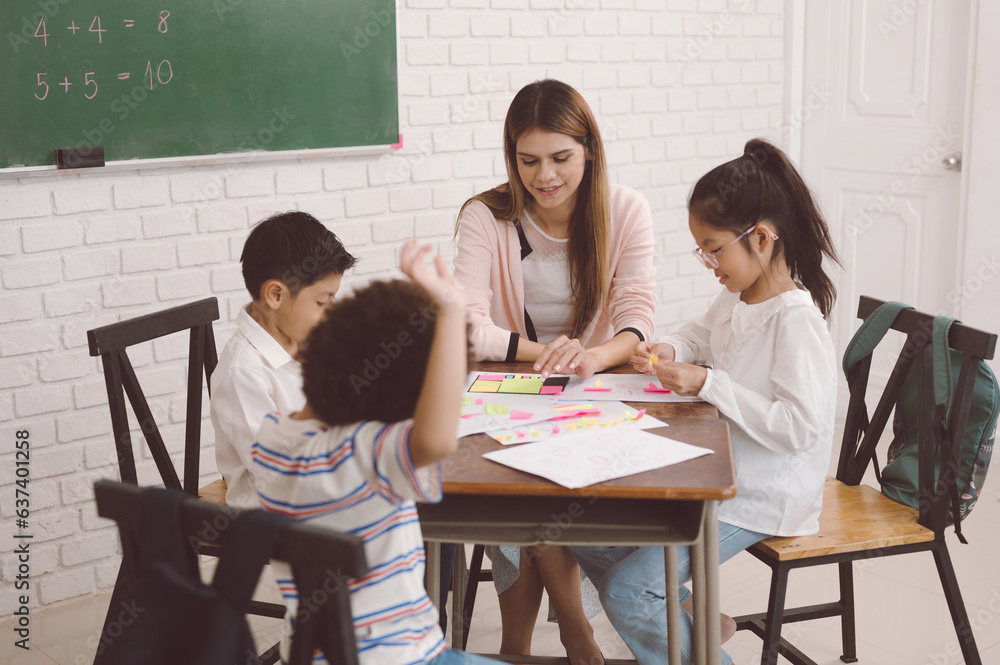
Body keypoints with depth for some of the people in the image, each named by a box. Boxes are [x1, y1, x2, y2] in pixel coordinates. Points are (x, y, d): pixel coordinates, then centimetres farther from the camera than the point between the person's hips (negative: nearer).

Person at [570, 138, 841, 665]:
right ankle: (691, 617, 24)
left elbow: (801, 427, -30)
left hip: (762, 498, -10)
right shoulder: (736, 298, 5)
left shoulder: (796, 320, -24)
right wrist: (666, 352, 2)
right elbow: (699, 336, 26)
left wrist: (707, 384, -27)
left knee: (628, 590, -17)